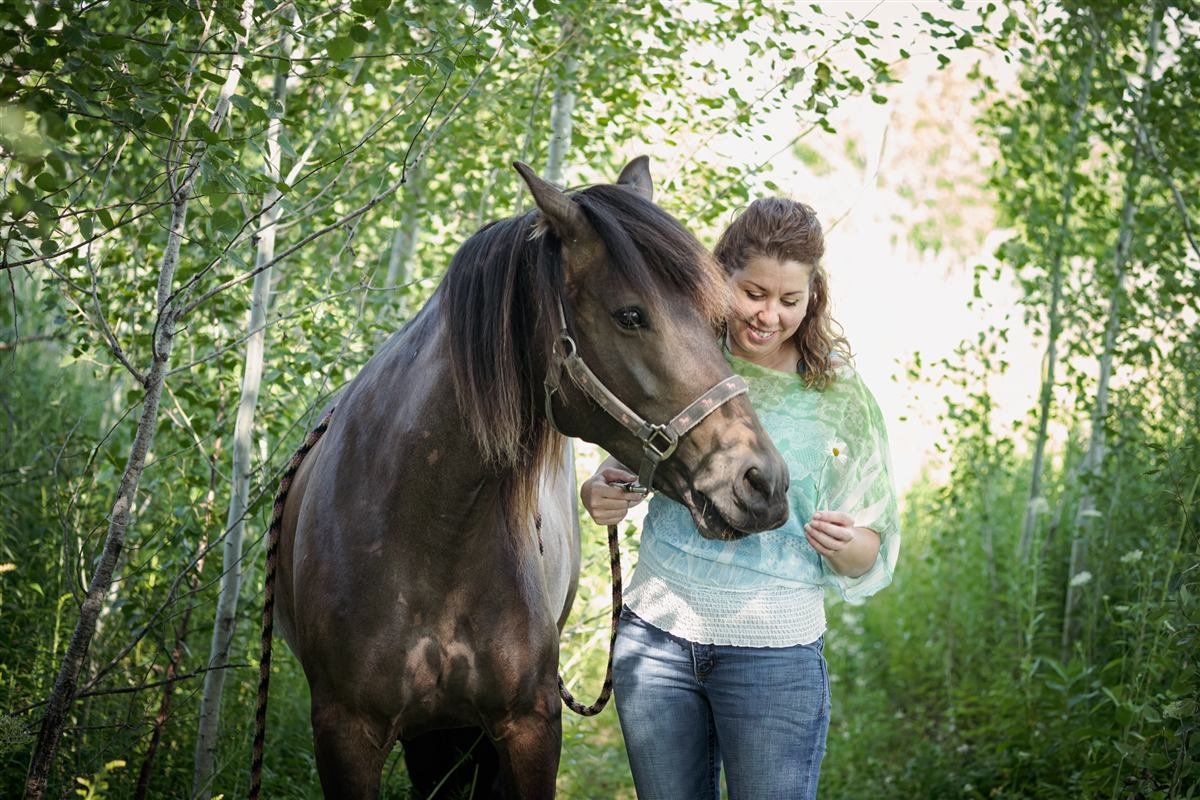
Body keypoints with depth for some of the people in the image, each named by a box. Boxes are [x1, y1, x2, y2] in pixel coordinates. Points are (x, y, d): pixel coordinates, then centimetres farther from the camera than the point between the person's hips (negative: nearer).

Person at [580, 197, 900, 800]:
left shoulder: (839, 397, -3)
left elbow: (869, 552, 1)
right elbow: (625, 475, 12)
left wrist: (844, 542, -22)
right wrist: (599, 495, -10)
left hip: (776, 650, -2)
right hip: (655, 635, 2)